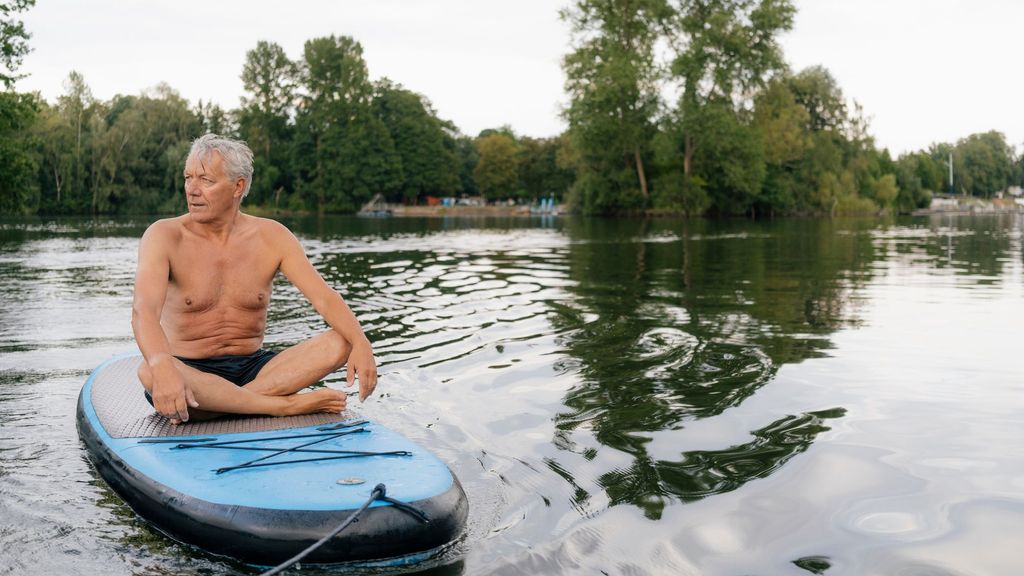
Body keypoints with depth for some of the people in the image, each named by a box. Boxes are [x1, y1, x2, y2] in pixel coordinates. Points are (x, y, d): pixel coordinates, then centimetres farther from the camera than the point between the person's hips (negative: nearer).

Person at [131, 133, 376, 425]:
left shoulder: (271, 237, 0)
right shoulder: (165, 236, -9)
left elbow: (324, 297, -10)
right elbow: (144, 310, -26)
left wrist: (360, 342, -31)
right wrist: (162, 364, -49)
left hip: (253, 368, 3)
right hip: (191, 371, -3)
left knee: (339, 343, -19)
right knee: (150, 372, -38)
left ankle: (213, 405, -25)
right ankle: (285, 405, -28)